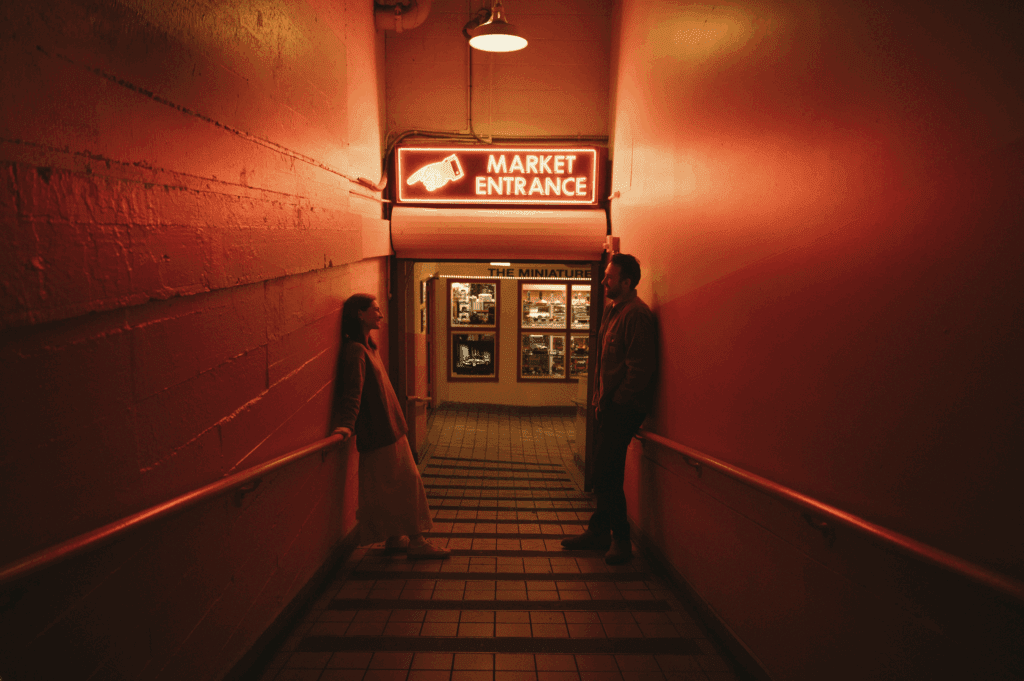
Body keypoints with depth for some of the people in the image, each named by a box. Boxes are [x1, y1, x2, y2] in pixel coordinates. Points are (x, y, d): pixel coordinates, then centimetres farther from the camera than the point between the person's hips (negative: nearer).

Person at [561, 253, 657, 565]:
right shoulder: (613, 310, 15)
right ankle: (599, 532, 25)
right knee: (604, 472, 15)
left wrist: (615, 402, -15)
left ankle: (621, 539, 7)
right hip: (610, 405, 10)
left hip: (624, 408, -10)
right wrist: (600, 398, 14)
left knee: (607, 474, -6)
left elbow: (640, 368, -20)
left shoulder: (637, 314, -16)